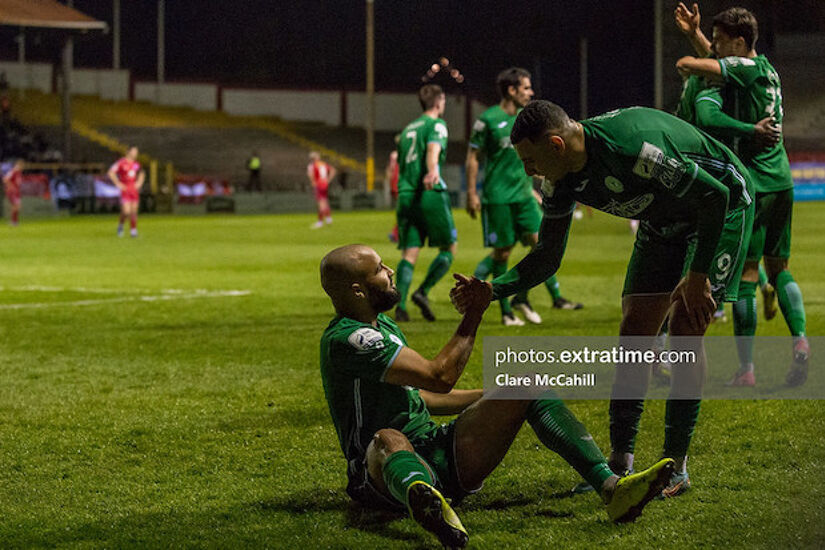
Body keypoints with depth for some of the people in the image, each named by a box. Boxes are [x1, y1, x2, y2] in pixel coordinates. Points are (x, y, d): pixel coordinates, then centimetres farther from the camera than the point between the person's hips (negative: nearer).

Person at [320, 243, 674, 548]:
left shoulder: (384, 327, 19)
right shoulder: (347, 338, -15)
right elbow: (440, 377, -18)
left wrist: (503, 396, 30)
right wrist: (474, 313, -7)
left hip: (438, 451, 9)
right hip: (377, 475, -9)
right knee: (388, 440, -44)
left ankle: (611, 489, -24)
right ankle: (422, 497, -84)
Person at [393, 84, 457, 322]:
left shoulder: (407, 129, 24)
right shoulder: (437, 124, 1)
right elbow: (433, 149, -20)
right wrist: (433, 172, -38)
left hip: (405, 195, 6)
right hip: (431, 195, -6)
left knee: (409, 253, 2)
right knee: (448, 249, 5)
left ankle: (400, 306, -14)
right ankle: (423, 292, -10)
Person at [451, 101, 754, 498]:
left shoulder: (631, 148, -38)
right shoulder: (561, 180, -13)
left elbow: (716, 195, -29)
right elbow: (547, 256, 0)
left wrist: (699, 275, -24)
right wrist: (492, 291, -15)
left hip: (722, 209, -7)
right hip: (664, 222, 7)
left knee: (685, 330, -16)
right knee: (634, 331, -2)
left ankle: (676, 468, -8)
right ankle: (621, 464, 4)